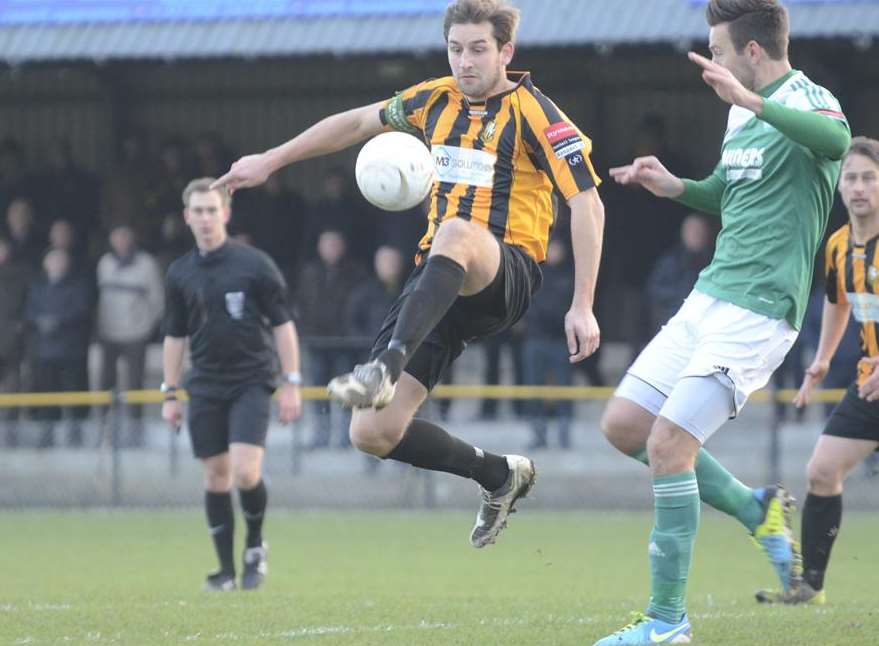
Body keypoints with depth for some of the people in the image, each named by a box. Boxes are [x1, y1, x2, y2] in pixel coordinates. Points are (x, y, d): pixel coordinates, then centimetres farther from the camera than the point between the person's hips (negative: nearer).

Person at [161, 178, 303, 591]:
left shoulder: (254, 264, -5)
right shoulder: (180, 274, 6)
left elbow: (282, 325, -2)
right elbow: (175, 336, 14)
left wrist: (291, 384, -5)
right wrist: (170, 394, 11)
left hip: (251, 383, -4)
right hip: (205, 387, 4)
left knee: (246, 472, -16)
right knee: (216, 476, 3)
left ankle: (255, 545, 9)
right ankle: (226, 570, 11)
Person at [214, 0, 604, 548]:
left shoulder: (531, 111, -6)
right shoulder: (437, 100, 12)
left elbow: (588, 204, -11)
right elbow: (358, 122, 29)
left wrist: (583, 307, -17)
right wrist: (271, 161, 30)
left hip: (507, 274, -6)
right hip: (440, 280, 6)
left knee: (455, 233, -44)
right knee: (372, 432, -6)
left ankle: (386, 368, -56)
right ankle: (500, 475, 17)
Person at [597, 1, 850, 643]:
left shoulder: (806, 100, -13)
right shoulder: (742, 114, 15)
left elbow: (837, 139, -39)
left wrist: (750, 100, -45)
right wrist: (675, 186, 13)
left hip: (758, 313, -10)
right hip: (708, 300, 10)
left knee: (667, 444, -14)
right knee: (623, 425, 8)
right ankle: (756, 509, 21)